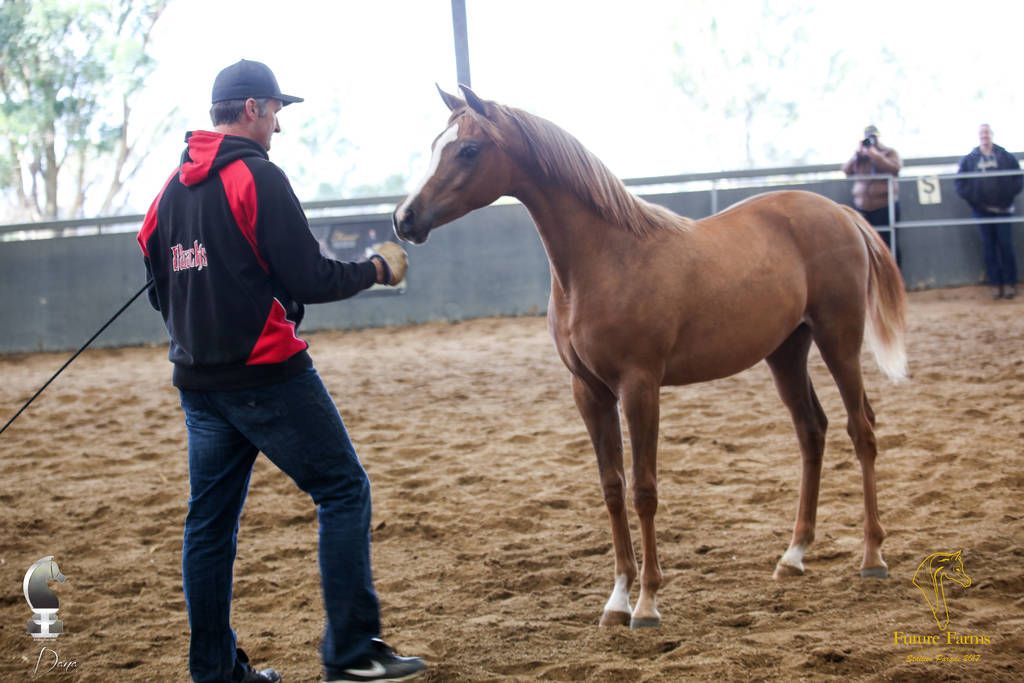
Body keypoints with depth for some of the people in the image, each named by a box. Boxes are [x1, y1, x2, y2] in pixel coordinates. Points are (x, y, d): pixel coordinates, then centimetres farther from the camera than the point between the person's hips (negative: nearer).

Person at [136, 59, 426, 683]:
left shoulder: (172, 189, 12)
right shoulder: (258, 176, -11)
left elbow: (160, 291, 18)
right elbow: (308, 279, -15)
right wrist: (377, 268, 0)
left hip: (198, 382, 8)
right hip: (267, 374, -8)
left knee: (211, 517, 11)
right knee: (344, 491, -1)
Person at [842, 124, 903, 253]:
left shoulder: (890, 153, 6)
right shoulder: (860, 156, 17)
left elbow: (894, 169, -12)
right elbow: (846, 171, 7)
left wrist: (874, 155, -14)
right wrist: (857, 154, -3)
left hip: (884, 206, -4)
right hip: (862, 207, 4)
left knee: (886, 244, -8)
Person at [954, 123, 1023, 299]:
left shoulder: (1006, 157, 4)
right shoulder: (969, 159, 7)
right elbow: (959, 182, 5)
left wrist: (1009, 195, -9)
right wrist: (970, 196, -7)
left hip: (1003, 209, -1)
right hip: (982, 210, 1)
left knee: (1006, 245, -3)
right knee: (988, 247, 2)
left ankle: (1010, 283, 4)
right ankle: (995, 284, 6)